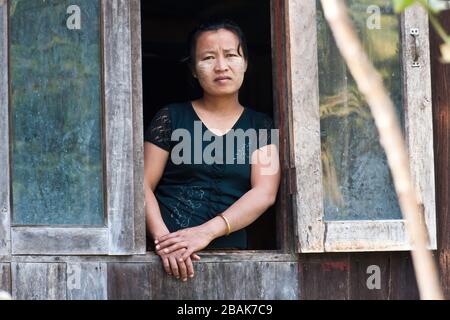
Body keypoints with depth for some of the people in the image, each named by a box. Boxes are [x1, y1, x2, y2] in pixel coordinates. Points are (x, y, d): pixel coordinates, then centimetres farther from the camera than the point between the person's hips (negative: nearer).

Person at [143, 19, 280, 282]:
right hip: (171, 256, -1)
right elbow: (144, 185, 4)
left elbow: (265, 193, 0)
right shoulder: (171, 118, 10)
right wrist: (163, 240, -13)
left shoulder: (261, 127, 13)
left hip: (228, 250, 1)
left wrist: (207, 231, -14)